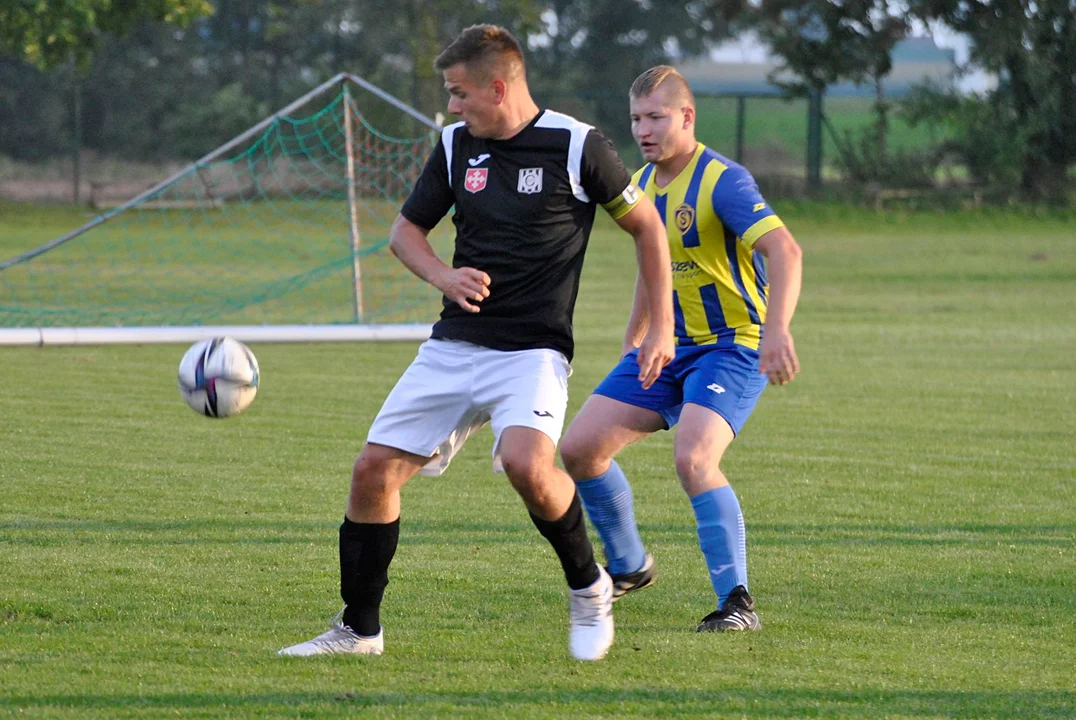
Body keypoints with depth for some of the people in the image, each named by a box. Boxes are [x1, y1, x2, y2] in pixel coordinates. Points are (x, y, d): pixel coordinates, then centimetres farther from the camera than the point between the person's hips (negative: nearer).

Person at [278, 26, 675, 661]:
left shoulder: (576, 147, -8)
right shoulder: (456, 145, 7)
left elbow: (647, 225, 3)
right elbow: (406, 231, 18)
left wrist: (662, 328, -1)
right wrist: (446, 278, -4)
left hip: (534, 349, -6)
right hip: (454, 345, 6)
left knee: (526, 460, -32)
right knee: (375, 467, -3)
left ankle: (589, 588, -7)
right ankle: (360, 629, 12)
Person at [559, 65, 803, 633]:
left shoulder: (722, 181, -19)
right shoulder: (642, 185, 7)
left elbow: (784, 249, -32)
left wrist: (776, 330, -45)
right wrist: (634, 340, 30)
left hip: (732, 346, -8)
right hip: (668, 350, 8)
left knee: (693, 459, -30)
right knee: (579, 448, 3)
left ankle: (737, 603, -24)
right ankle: (628, 566, 26)